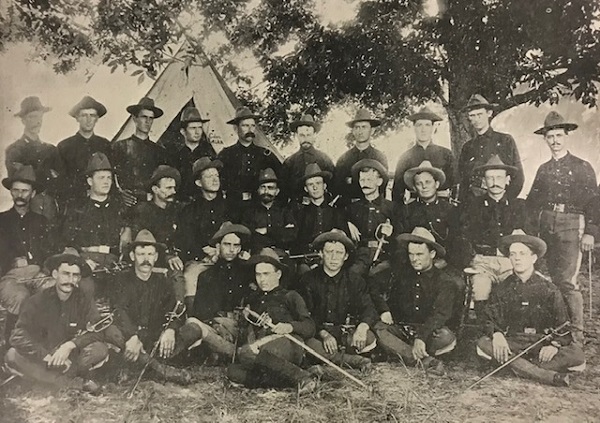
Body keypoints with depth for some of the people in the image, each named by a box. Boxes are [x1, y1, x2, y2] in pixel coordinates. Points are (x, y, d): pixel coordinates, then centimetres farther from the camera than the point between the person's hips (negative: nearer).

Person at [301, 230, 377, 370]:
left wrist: (362, 327, -28)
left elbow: (369, 310, -4)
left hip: (346, 334, 1)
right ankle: (349, 360, -29)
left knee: (369, 338, -29)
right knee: (302, 340, -34)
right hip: (317, 334, -1)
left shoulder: (356, 281, 5)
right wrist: (324, 334, -24)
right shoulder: (308, 280, 2)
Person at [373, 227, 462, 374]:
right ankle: (425, 360, -31)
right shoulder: (400, 274, 7)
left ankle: (402, 352, -17)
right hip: (400, 329, 2)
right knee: (378, 329, -28)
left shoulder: (445, 281, -3)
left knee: (446, 337, -34)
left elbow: (440, 314, -17)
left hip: (429, 331, -2)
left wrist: (421, 338, -33)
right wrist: (383, 310, -14)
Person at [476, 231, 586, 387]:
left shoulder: (549, 289, 4)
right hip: (513, 343, 1)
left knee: (576, 355, -28)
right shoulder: (502, 289, 6)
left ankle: (522, 368, -25)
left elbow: (563, 325, 2)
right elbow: (491, 319, 3)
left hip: (543, 342, -1)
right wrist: (497, 334, -21)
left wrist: (555, 345, -19)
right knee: (483, 344, -31)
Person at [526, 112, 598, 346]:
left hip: (571, 226, -4)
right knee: (551, 279, 8)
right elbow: (532, 202, 15)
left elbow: (592, 202, -2)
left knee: (567, 281, -11)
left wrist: (590, 232, -10)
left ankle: (577, 333, -1)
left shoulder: (582, 167, 3)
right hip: (546, 227, 5)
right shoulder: (543, 170, 15)